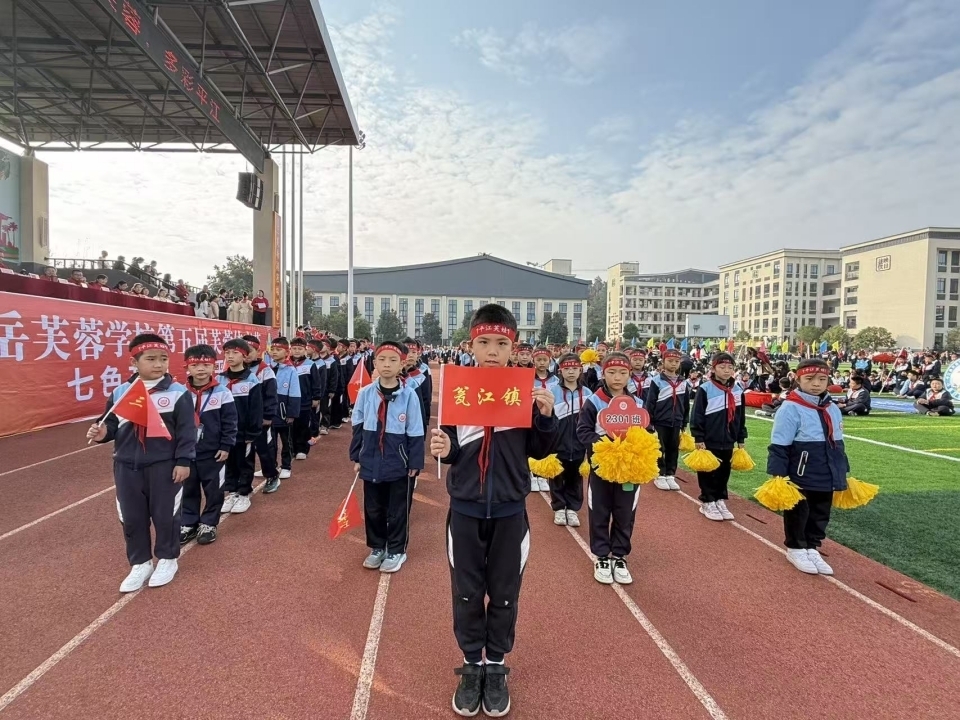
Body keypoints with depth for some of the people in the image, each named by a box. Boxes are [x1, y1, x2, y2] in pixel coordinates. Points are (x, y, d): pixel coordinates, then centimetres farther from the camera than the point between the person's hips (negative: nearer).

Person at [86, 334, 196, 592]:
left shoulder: (178, 393, -9)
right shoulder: (120, 393, 3)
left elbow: (186, 431, -8)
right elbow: (112, 424, 12)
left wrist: (183, 461, -10)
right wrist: (101, 433, -11)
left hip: (164, 466, -4)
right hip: (127, 466, 4)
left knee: (165, 514, 8)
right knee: (132, 518, 13)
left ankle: (167, 559, 29)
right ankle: (140, 563, 32)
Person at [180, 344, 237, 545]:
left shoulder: (222, 393, -9)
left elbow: (229, 422, -6)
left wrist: (226, 446, -9)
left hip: (213, 452, -2)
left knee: (213, 489, 8)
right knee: (188, 489, 15)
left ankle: (208, 524, 24)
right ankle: (188, 523, 30)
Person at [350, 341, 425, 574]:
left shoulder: (409, 395, -11)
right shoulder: (365, 393, -4)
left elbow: (415, 433, -6)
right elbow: (357, 428, 6)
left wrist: (415, 463, -5)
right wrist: (356, 457, 6)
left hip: (399, 465, -3)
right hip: (371, 463, 3)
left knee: (398, 511, 11)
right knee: (373, 509, 17)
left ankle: (396, 550, 29)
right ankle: (377, 548, 36)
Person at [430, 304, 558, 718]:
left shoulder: (527, 392, -4)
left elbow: (540, 451, 0)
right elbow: (450, 450, 1)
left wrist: (547, 417, -17)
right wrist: (442, 448, -22)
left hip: (509, 509, 0)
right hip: (465, 507, 0)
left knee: (504, 593, 14)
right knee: (467, 592, 13)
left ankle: (496, 667, 35)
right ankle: (471, 666, 34)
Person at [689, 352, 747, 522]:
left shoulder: (738, 391, 6)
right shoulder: (705, 389, -11)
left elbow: (741, 417, 14)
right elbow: (697, 416, -11)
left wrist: (741, 439, 14)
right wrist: (699, 439, -13)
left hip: (728, 442, 5)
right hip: (709, 441, -5)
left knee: (724, 473, 15)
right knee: (708, 474, 5)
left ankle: (720, 501, 29)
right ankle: (707, 503, 19)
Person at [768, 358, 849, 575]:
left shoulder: (833, 409, 7)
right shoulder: (791, 409, -17)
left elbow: (838, 445, 18)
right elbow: (778, 446, -17)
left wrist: (843, 473, 20)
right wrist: (777, 475, -18)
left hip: (826, 478, 7)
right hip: (800, 478, -7)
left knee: (820, 515, 16)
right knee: (798, 514, 8)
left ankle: (812, 548, 33)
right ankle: (796, 549, 26)